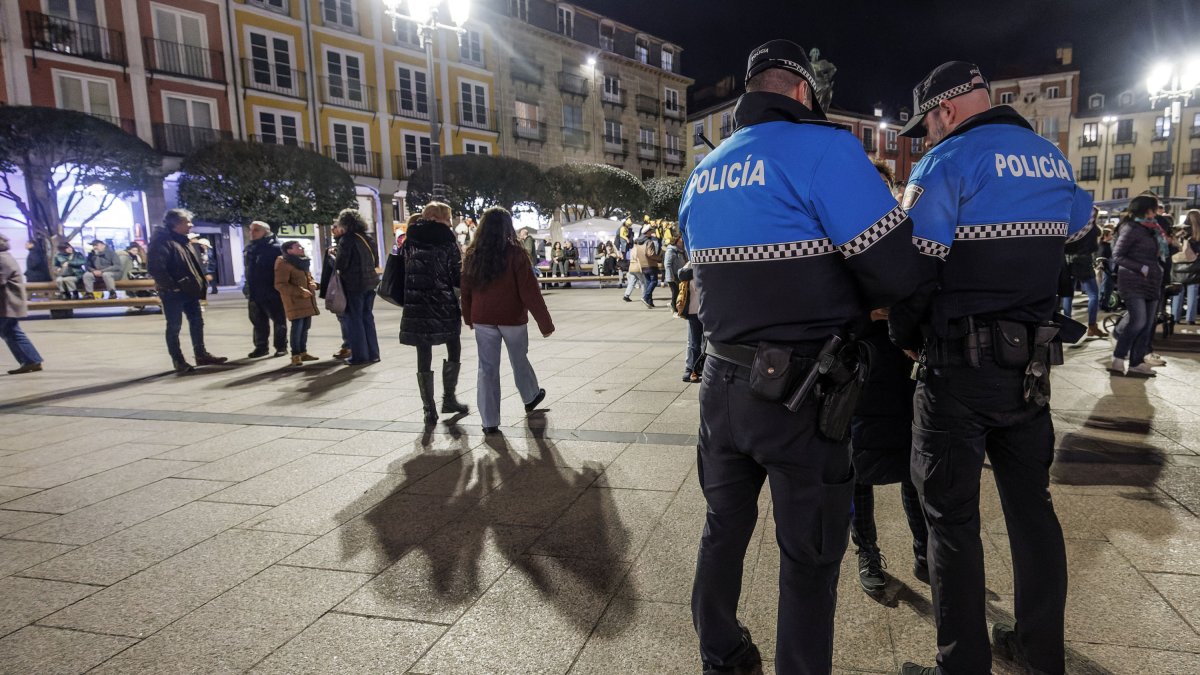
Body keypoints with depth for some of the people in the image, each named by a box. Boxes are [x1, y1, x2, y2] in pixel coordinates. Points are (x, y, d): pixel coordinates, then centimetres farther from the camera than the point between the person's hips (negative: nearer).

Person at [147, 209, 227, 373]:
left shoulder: (182, 241, 15)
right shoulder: (162, 242, -16)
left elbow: (193, 265, 22)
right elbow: (154, 267, -24)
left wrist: (199, 284, 12)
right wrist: (171, 285, -21)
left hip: (189, 290, 9)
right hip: (173, 293, -9)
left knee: (197, 322, 13)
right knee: (174, 327, 2)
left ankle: (201, 355, 23)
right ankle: (178, 361, 10)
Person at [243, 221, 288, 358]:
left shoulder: (274, 248, -12)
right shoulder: (249, 249, 11)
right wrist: (248, 288, 19)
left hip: (272, 292, -7)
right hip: (254, 293, 8)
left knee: (278, 321, 4)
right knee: (258, 322, 14)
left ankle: (281, 347, 13)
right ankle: (261, 347, 24)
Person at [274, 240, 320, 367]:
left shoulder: (302, 262, 16)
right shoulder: (283, 264, -13)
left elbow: (309, 278, 27)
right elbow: (280, 285, -18)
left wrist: (313, 284, 2)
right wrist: (300, 291, -23)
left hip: (307, 301, 9)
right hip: (295, 301, -9)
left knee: (305, 327, 11)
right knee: (297, 327, -10)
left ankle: (303, 352, 21)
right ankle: (295, 355, -2)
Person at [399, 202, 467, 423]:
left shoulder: (410, 241, 7)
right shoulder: (447, 241, -4)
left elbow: (404, 272, 7)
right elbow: (457, 277, -4)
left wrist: (408, 300, 13)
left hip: (416, 307, 3)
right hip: (444, 306, -3)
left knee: (424, 358, 6)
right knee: (454, 351, 16)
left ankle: (429, 409, 7)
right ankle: (448, 399, 18)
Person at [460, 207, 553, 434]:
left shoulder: (472, 254, 0)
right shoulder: (514, 252, -12)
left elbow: (466, 290, 8)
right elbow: (529, 290, -14)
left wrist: (468, 318, 20)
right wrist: (544, 322, -9)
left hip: (482, 320, 2)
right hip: (512, 318, -2)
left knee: (487, 368, 6)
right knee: (519, 360, 19)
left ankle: (489, 421, 6)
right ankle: (530, 398, 42)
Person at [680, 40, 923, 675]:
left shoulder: (702, 174, 10)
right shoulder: (823, 147, -12)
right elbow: (894, 270, -16)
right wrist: (848, 305, 3)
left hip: (722, 380, 7)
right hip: (799, 390, -7)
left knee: (723, 528, 21)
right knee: (809, 556, 8)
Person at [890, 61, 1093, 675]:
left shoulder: (949, 160, -11)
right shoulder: (1054, 160, 12)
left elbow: (913, 266, -16)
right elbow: (1073, 238, 20)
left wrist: (905, 336, -1)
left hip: (960, 365, -7)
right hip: (1031, 361, 7)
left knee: (952, 515, 2)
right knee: (1030, 503, 17)